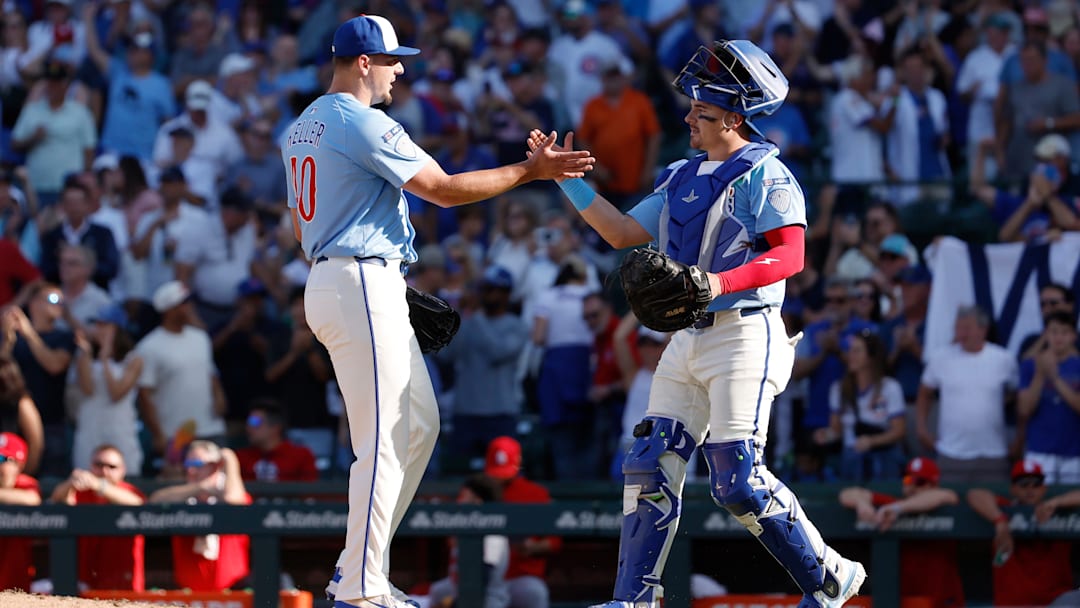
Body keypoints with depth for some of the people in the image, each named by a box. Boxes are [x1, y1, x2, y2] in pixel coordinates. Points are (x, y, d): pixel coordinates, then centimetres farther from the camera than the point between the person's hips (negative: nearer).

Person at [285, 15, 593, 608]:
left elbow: (300, 227, 22)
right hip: (364, 286, -10)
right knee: (384, 441, -9)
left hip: (326, 282, 10)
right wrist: (530, 170, -8)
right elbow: (444, 189, -15)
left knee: (419, 424, 14)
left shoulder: (300, 129, 17)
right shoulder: (364, 125, -14)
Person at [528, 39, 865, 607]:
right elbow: (622, 233, 18)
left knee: (738, 481, -14)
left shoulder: (763, 175, -8)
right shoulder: (683, 177, 17)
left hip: (744, 337, -8)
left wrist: (721, 283, -29)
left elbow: (790, 254, -18)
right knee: (651, 466, 2)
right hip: (688, 341, 8)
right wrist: (569, 181, 11)